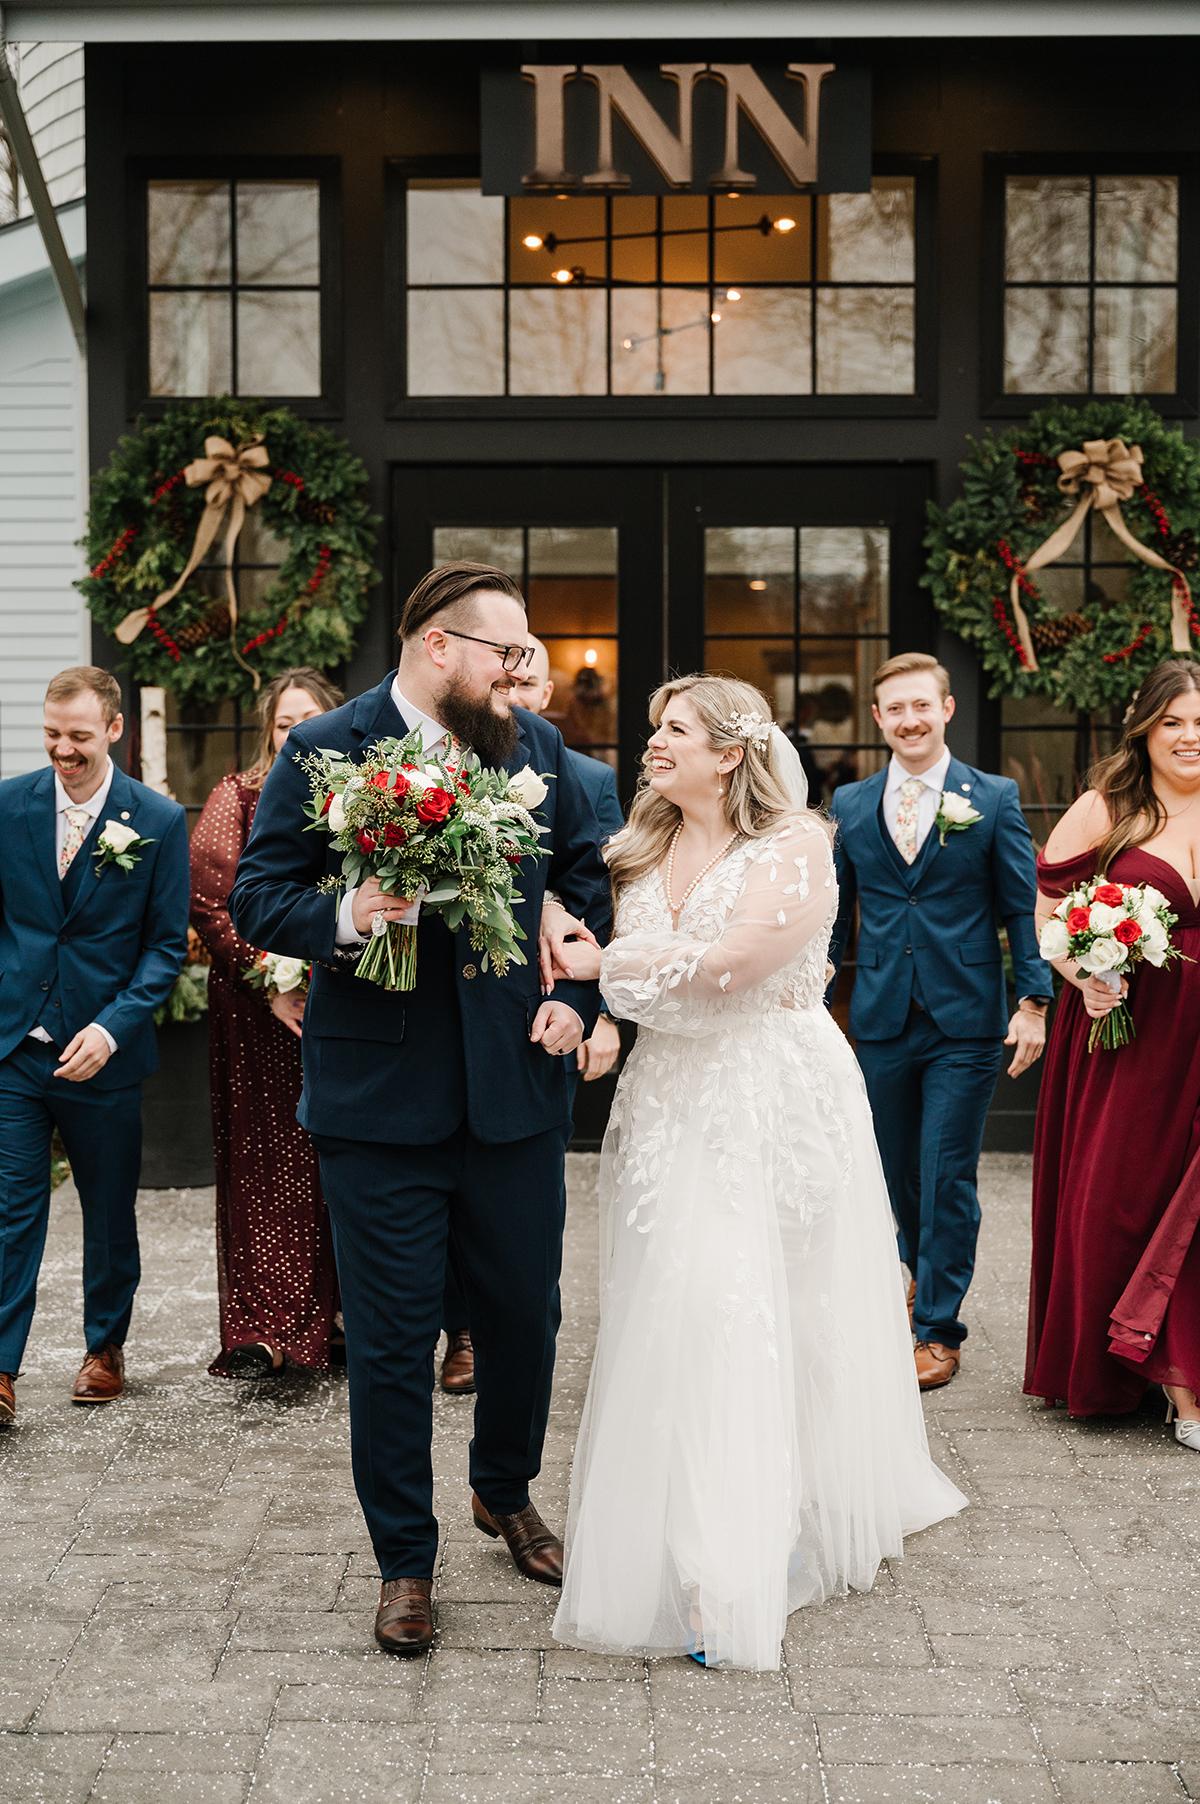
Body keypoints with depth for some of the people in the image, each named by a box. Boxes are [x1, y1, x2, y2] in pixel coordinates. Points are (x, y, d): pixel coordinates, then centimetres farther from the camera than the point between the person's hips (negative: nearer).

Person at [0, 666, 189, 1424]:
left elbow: (168, 945, -3)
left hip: (104, 1051, -1)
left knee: (110, 1212, 12)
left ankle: (105, 1348, 30)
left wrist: (113, 1027, -14)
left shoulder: (159, 821, -5)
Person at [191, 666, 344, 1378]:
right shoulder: (239, 797, 3)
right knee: (265, 1166, -1)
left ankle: (342, 1317, 17)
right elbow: (209, 899, -4)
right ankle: (264, 1331, 4)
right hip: (261, 1012, -1)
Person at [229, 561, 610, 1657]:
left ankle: (507, 1494, 42)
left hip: (514, 1084, 4)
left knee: (525, 1315, 16)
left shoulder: (537, 748, 5)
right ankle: (405, 1559, 22)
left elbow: (587, 877, 15)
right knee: (394, 1339, 5)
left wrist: (577, 997, 2)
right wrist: (344, 919, -26)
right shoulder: (324, 753, -7)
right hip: (381, 1095, -4)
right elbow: (257, 899, -6)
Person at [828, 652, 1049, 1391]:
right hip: (882, 1019, 3)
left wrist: (1035, 1002, -8)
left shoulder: (995, 798, 0)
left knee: (947, 1177, -2)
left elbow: (1023, 906, -1)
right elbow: (835, 913, 12)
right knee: (899, 1169, 15)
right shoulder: (850, 804, 7)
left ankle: (939, 1326, 8)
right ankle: (924, 1270, 41)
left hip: (966, 1023, -3)